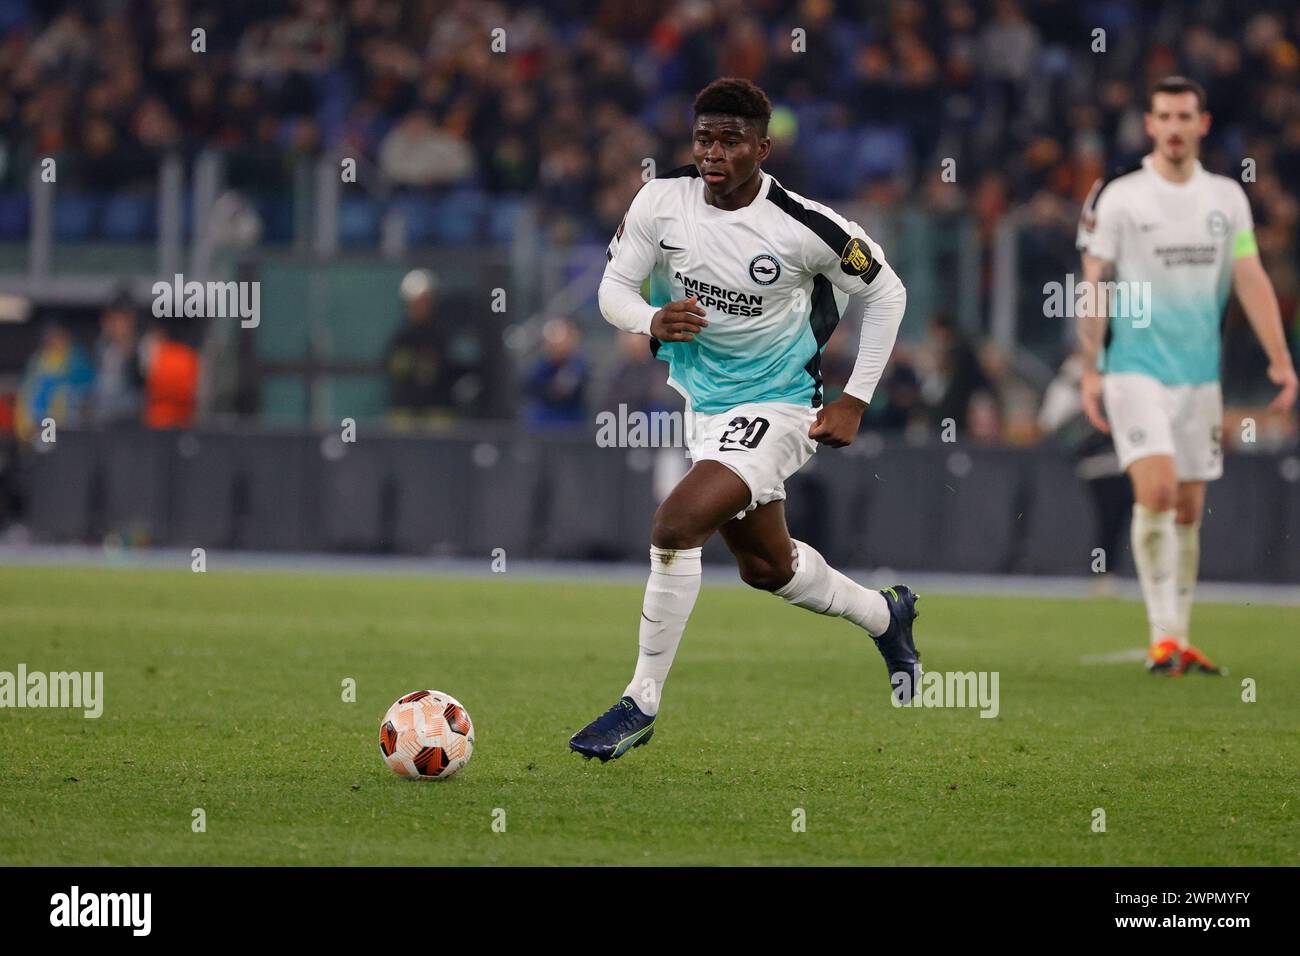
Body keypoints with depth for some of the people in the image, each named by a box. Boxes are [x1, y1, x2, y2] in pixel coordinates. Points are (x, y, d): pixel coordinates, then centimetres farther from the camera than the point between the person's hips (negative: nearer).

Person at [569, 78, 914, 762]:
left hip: (778, 408, -6)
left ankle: (641, 703, -13)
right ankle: (886, 615, 51)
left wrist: (854, 402, -7)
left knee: (674, 527, -25)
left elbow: (885, 294, -6)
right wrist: (652, 322, -25)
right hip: (702, 405, 7)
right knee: (765, 565, 22)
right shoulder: (661, 202, -11)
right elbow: (612, 289, -2)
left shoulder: (802, 227, -21)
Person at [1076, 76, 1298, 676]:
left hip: (1199, 373, 4)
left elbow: (1251, 279, 5)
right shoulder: (1117, 197, -4)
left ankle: (1179, 640, 15)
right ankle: (1162, 636, -17)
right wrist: (1090, 370, -7)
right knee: (1156, 491, -19)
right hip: (1135, 371, -4)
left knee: (1189, 509, 6)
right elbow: (1094, 287, -2)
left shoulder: (1227, 197, 7)